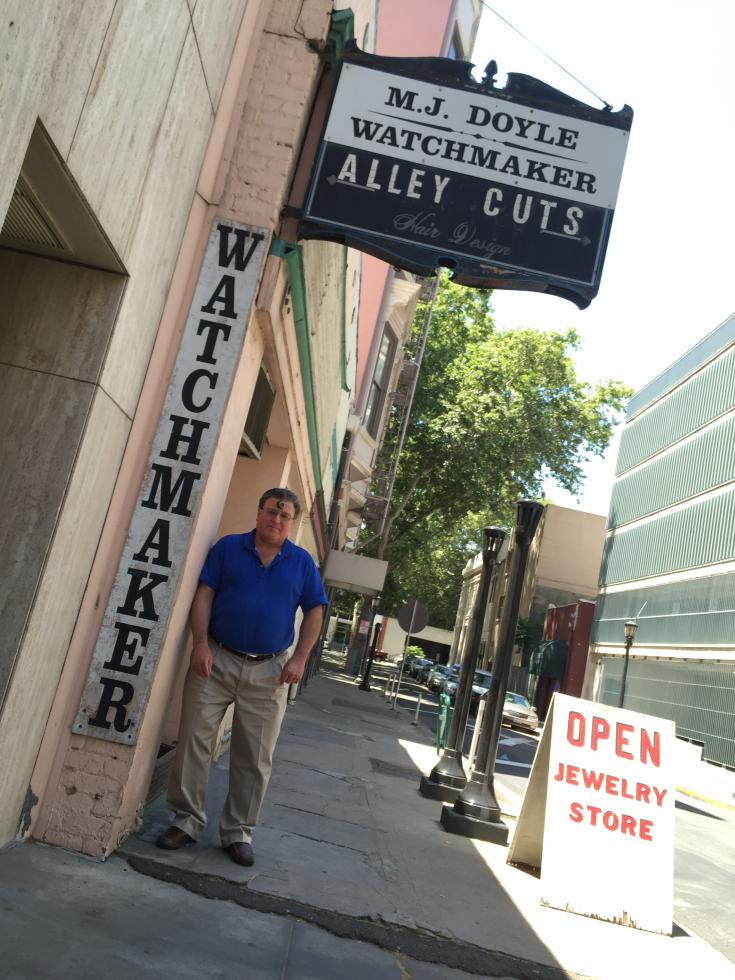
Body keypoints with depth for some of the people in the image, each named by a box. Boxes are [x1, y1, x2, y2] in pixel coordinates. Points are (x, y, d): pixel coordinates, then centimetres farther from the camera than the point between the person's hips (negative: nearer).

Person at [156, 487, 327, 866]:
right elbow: (204, 594, -2)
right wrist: (200, 643, -13)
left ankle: (238, 831, 19)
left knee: (255, 757, 6)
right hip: (216, 660, -1)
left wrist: (299, 658, -3)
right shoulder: (228, 547, 2)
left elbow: (315, 611, 7)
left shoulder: (302, 562, 5)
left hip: (269, 671, 1)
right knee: (194, 740, 0)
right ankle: (187, 819, 16)